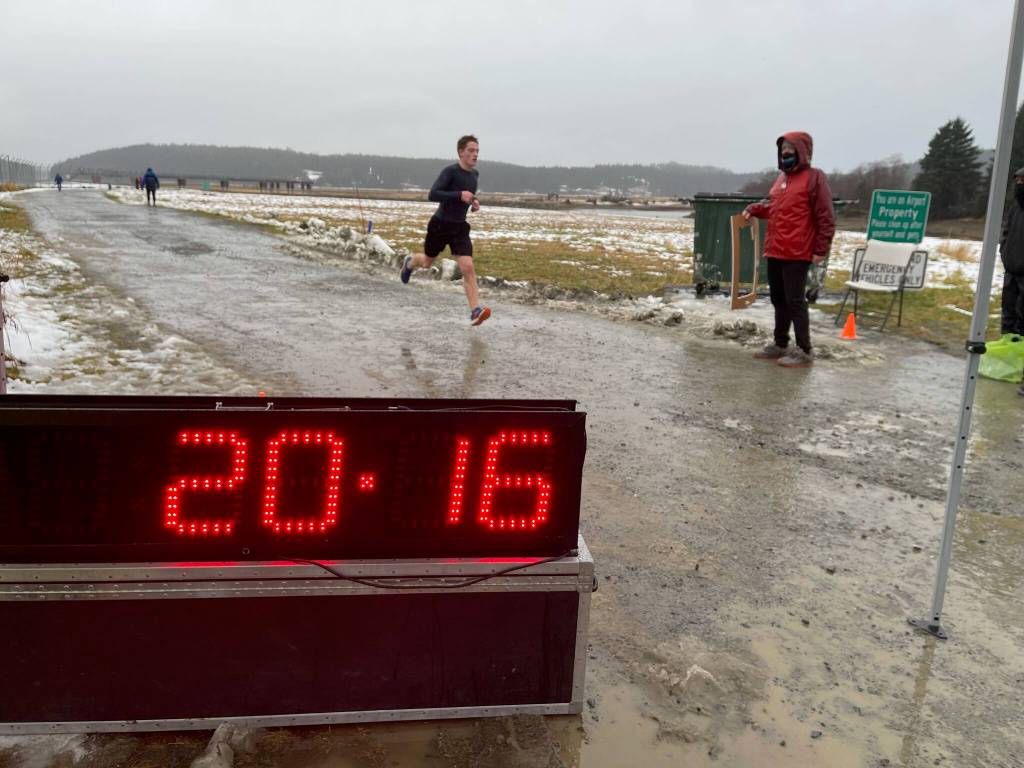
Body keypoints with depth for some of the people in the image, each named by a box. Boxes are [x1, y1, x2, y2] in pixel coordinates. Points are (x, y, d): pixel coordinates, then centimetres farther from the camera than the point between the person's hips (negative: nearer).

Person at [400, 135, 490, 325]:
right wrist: (459, 195, -32)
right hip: (440, 224, -4)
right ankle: (410, 262, 55)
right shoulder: (450, 171, -16)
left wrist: (474, 201, 7)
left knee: (468, 268, -15)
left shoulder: (475, 174, 5)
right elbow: (432, 195, -26)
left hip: (460, 227, 4)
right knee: (427, 262, 19)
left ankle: (475, 311, -20)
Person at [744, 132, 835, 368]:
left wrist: (821, 250, -15)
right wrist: (754, 209, 11)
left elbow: (825, 218, -12)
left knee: (795, 301, -6)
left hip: (797, 253, -8)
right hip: (775, 251, 8)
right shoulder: (782, 178, 15)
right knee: (778, 299, 14)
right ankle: (780, 344, 26)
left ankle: (804, 351, 1)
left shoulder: (814, 177, -9)